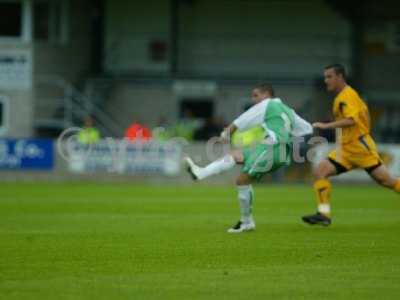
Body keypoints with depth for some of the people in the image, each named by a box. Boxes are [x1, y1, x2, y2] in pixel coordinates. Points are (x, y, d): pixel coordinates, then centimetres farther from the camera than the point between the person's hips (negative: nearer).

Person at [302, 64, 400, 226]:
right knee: (320, 172, -6)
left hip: (360, 147, -9)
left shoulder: (348, 95, -14)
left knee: (386, 181, -4)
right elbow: (364, 111, 24)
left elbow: (351, 120, -28)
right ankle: (324, 214, -11)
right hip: (345, 149, 9)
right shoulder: (340, 97, 15)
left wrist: (326, 126, -29)